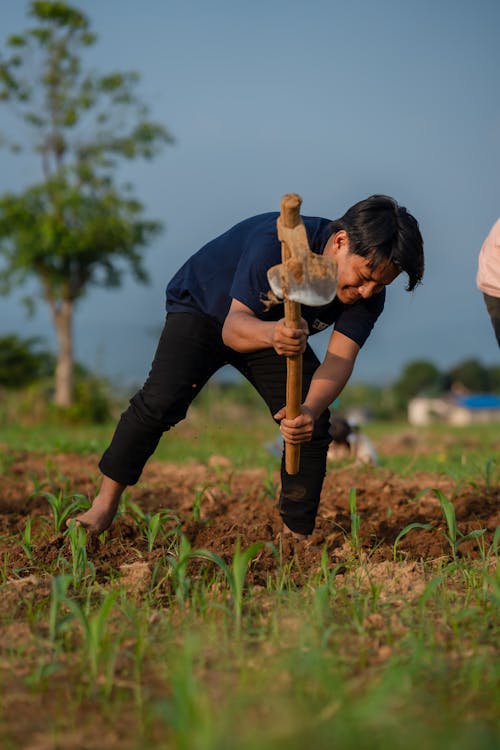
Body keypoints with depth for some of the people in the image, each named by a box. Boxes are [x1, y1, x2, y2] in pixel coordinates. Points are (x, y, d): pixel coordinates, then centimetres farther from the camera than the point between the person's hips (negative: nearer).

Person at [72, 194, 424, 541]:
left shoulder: (369, 292, -24)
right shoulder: (276, 241, -39)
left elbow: (340, 358, -30)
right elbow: (234, 326, -40)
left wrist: (311, 409, -50)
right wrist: (271, 334, -63)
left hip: (279, 331, 5)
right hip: (203, 307, -4)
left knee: (314, 427, -12)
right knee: (161, 402, -23)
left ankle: (297, 535, 1)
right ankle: (105, 505, -9)